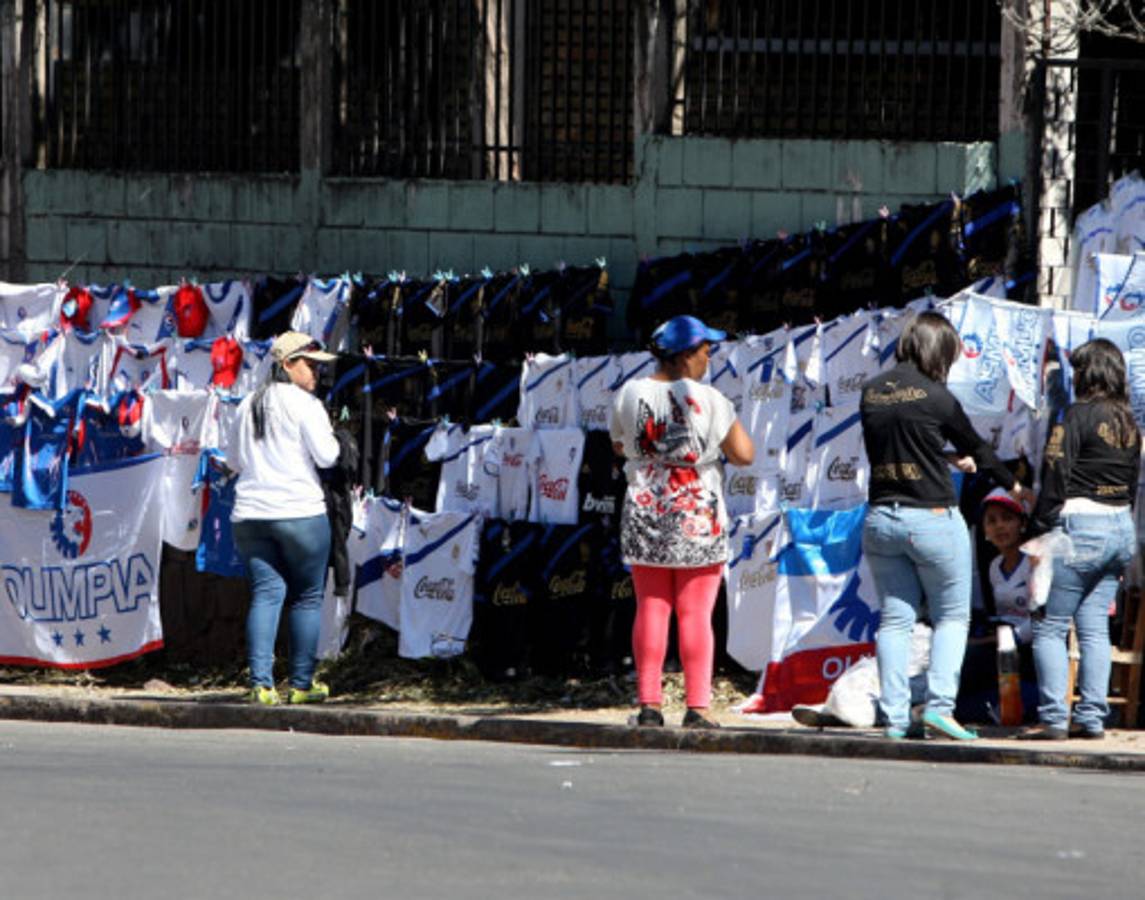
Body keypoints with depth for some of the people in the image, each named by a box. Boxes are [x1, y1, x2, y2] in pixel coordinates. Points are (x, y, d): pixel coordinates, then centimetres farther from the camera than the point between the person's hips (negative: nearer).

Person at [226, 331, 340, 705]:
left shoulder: (248, 405, 14)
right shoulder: (304, 404, -7)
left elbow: (234, 460, 21)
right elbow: (326, 456, -11)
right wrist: (329, 433, 9)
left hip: (250, 513, 5)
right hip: (300, 512, -5)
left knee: (265, 593, 2)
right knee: (307, 596, 5)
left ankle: (261, 682, -9)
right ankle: (302, 683, 6)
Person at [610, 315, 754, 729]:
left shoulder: (630, 395, 0)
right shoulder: (707, 400, -12)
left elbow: (619, 446, 15)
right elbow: (744, 454, -9)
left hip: (644, 515, 3)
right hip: (698, 519, -3)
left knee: (650, 608, 8)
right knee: (695, 613, 0)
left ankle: (649, 703, 5)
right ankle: (697, 706, -3)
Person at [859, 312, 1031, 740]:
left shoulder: (871, 393, 5)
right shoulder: (935, 396, -11)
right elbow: (976, 447, 4)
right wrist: (1012, 485, 22)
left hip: (880, 517, 5)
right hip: (932, 519, -5)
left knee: (895, 619, 9)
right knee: (952, 616, 7)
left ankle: (895, 717, 4)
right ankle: (939, 705, -6)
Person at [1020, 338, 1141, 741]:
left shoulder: (1079, 415, -11)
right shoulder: (1128, 423, 11)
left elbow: (1056, 478, -14)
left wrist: (1039, 531, -10)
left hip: (1080, 527, -7)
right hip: (1121, 527, 7)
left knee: (1050, 626, -2)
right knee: (1095, 626, 10)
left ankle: (1053, 718, -8)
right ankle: (1092, 717, 8)